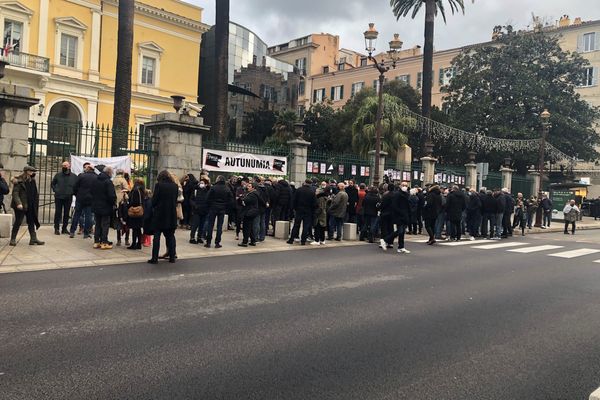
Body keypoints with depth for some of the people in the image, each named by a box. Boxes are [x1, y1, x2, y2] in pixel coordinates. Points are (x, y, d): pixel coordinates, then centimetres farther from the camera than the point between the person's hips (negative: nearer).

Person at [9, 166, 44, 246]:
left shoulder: (32, 180, 10)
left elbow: (35, 193, 14)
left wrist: (36, 202, 4)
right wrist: (18, 203, -25)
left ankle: (33, 239, 10)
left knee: (31, 222, 7)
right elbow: (15, 193, -15)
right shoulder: (18, 181, -9)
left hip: (30, 206, 7)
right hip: (21, 205, -7)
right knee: (18, 222, 0)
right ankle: (13, 239, 11)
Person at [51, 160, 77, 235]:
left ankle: (64, 229, 16)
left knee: (66, 214, 6)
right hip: (58, 197, 0)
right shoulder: (58, 175, 4)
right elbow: (52, 184, 16)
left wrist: (72, 192, 0)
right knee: (58, 213, 0)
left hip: (68, 198, 0)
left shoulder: (74, 176, 2)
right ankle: (56, 228, 7)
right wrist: (55, 190, 3)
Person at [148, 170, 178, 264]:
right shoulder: (175, 186, 3)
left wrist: (154, 207, 11)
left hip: (159, 214, -3)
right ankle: (172, 257, 14)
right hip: (172, 214, 3)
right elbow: (176, 199, 7)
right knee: (171, 236, 12)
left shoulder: (159, 185, -8)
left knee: (157, 236, 2)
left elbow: (154, 199, -6)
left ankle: (155, 258, 1)